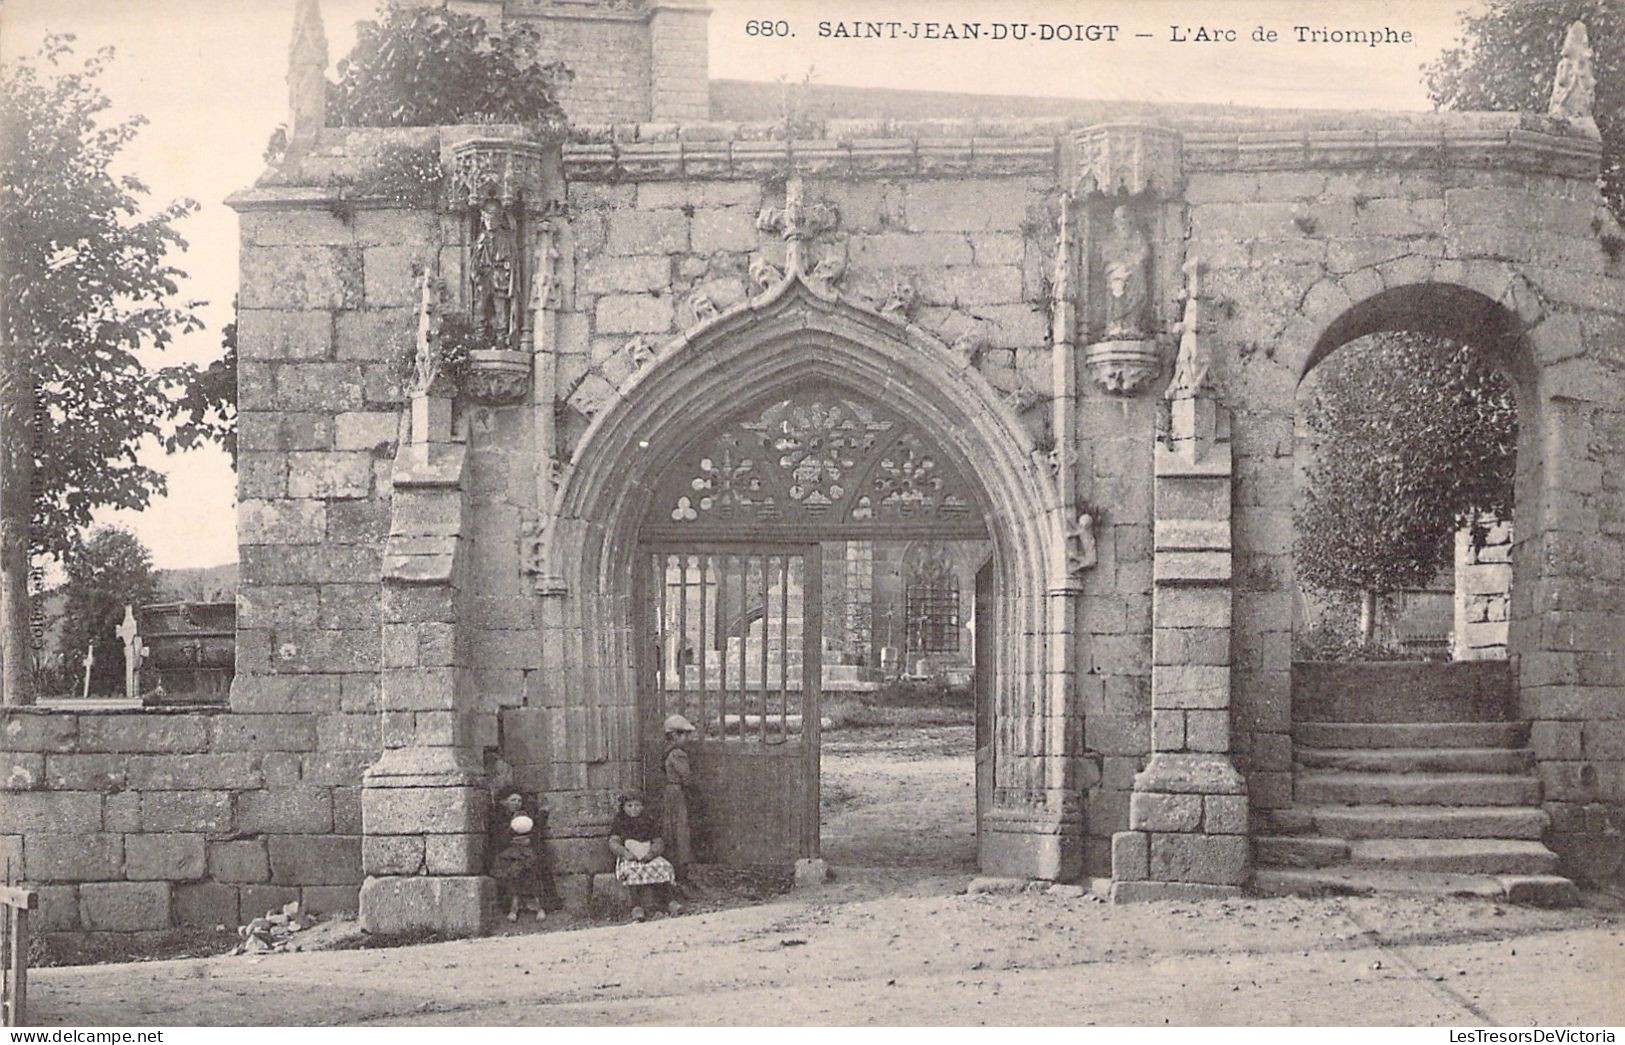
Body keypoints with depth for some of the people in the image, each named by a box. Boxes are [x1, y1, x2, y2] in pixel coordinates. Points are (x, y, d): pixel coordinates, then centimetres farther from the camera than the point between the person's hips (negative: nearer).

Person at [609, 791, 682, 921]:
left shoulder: (649, 821, 15)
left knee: (664, 866, -29)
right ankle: (636, 906, -46)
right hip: (629, 858, -2)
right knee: (633, 870, -37)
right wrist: (624, 852, -22)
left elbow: (659, 842, 7)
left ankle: (670, 902, -37)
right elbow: (613, 843, -1)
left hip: (649, 856, 2)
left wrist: (652, 852, -16)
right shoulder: (619, 823, 11)